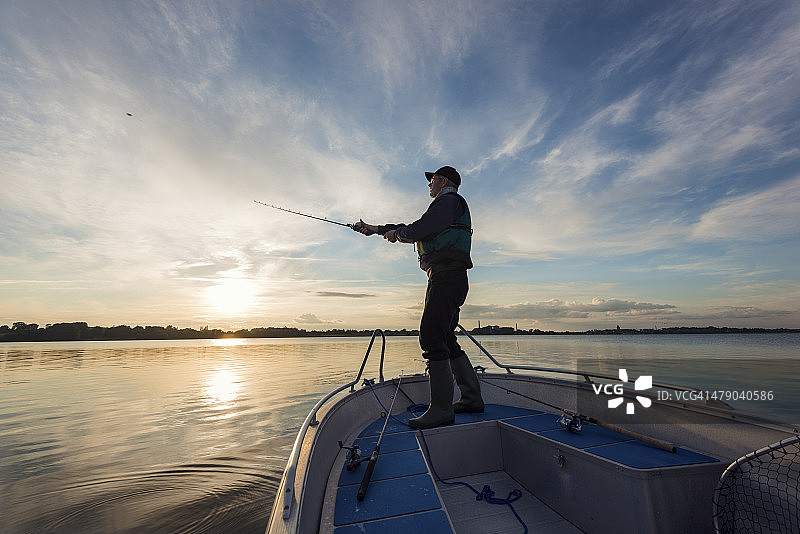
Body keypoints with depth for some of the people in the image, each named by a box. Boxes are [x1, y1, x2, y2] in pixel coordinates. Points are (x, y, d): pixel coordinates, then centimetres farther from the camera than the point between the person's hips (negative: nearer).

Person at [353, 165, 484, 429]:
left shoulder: (449, 200, 0)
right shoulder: (444, 208, 33)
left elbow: (421, 228, -15)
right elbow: (413, 229, 34)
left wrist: (396, 234, 5)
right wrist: (375, 229, 34)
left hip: (447, 275, -10)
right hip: (449, 279, 10)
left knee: (432, 336, -15)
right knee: (446, 340, 9)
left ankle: (441, 409, -12)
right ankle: (472, 398, 16)